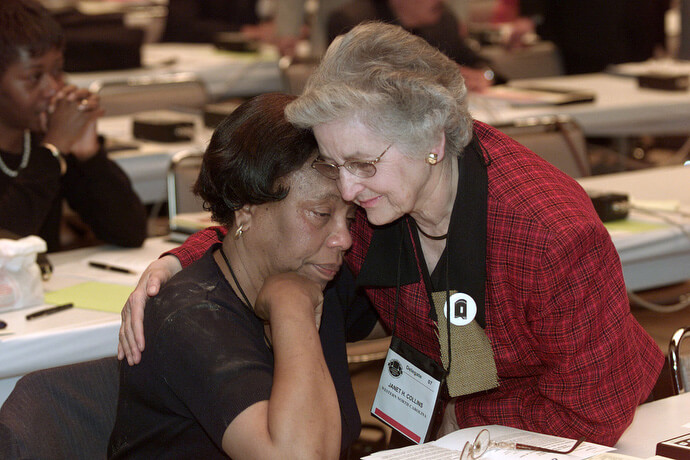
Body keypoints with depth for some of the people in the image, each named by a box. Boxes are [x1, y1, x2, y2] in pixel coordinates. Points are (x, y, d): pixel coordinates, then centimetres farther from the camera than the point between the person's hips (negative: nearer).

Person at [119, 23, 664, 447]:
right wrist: (175, 265, -13)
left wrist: (464, 418, -16)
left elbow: (592, 416, -24)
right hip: (458, 412, 5)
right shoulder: (367, 199, -17)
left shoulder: (555, 234, -33)